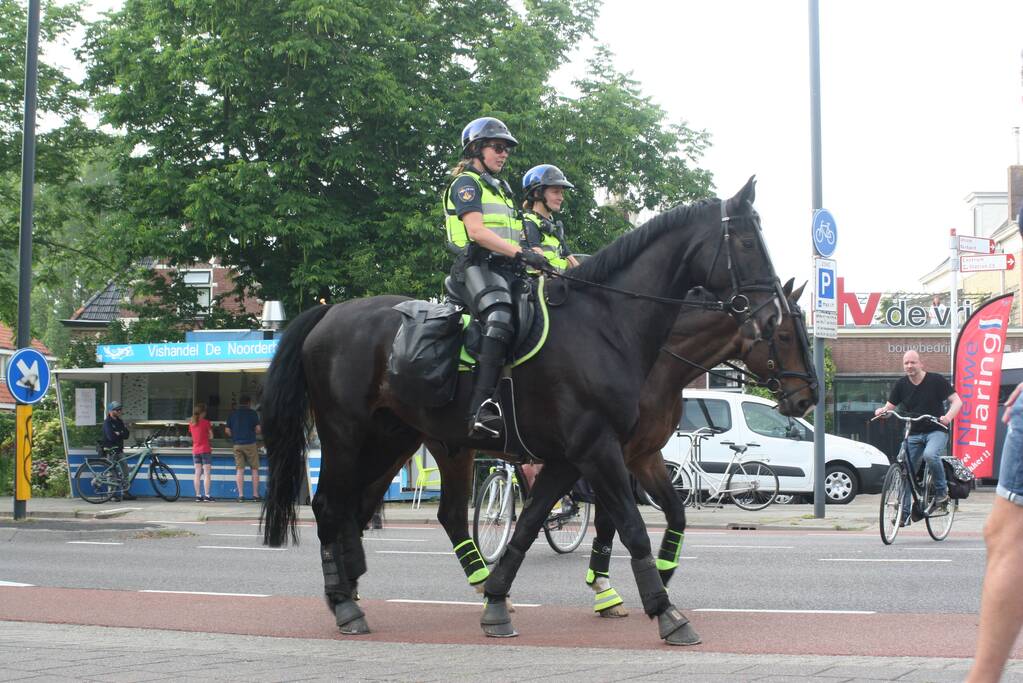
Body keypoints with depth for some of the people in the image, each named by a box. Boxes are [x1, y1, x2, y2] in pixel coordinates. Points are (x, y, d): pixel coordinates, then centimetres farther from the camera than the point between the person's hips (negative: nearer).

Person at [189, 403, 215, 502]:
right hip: (205, 450, -5)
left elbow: (193, 437, 12)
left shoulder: (191, 423, 6)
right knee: (207, 473, -4)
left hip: (195, 451, 5)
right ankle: (207, 496, -9)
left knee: (197, 473, 7)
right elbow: (211, 436, -3)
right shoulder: (206, 422, -9)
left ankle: (198, 496, 6)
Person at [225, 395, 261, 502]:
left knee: (239, 470, 3)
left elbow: (227, 430, 6)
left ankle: (241, 495, -1)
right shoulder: (252, 413, -2)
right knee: (254, 469, 5)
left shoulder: (232, 414, 7)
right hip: (250, 444, -2)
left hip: (236, 445, 3)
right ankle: (255, 494, 3)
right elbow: (258, 429, -4)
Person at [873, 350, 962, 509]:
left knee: (930, 454, -34)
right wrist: (882, 411, -18)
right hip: (914, 433, 4)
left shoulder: (936, 380, -6)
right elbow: (890, 406, 6)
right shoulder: (901, 384, 5)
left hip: (936, 431, -4)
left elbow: (957, 401, -9)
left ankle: (942, 489, -10)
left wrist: (948, 416, -29)